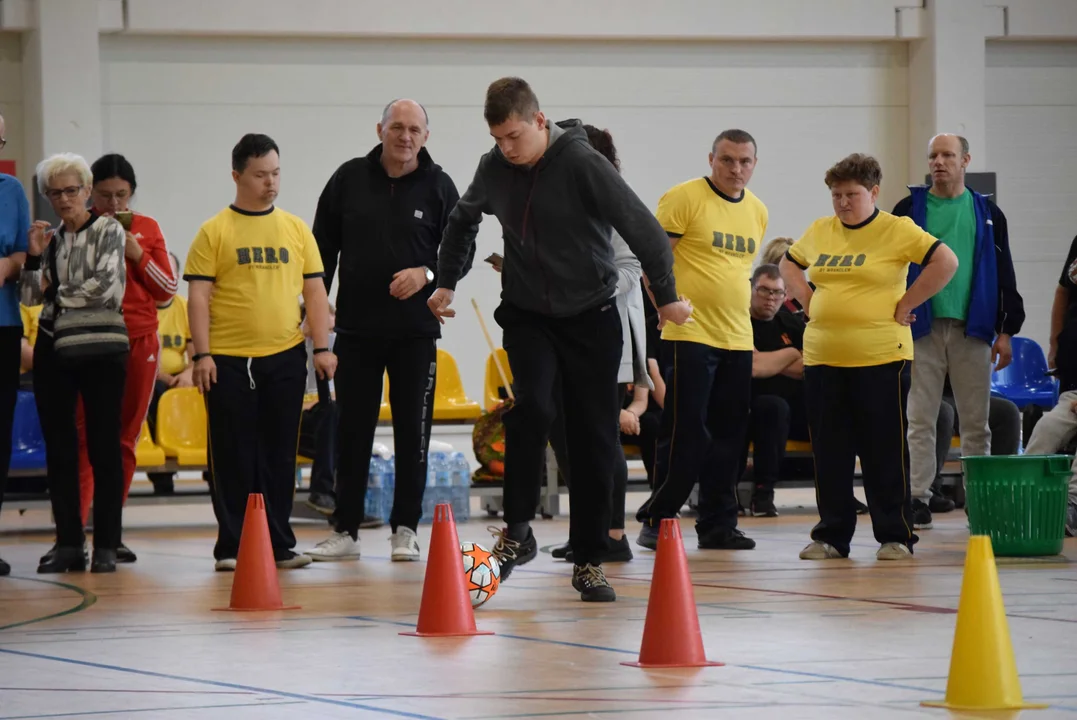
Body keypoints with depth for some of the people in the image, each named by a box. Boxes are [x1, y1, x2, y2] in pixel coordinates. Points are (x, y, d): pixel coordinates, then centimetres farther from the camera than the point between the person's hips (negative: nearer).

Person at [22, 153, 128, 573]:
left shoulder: (108, 231, -1)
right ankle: (68, 542, 9)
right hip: (53, 349, 5)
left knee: (104, 446, -4)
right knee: (59, 447, 5)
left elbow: (107, 287, -13)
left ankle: (106, 546, -2)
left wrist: (58, 293, -2)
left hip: (101, 348, -5)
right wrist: (34, 258, -6)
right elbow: (30, 298, 9)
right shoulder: (50, 238, 13)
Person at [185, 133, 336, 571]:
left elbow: (314, 291, 11)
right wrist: (202, 354, -9)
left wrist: (322, 347, 3)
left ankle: (278, 544, 12)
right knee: (233, 457, 1)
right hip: (229, 360, -3)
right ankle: (231, 547, 6)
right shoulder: (215, 232, 0)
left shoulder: (295, 229, 10)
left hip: (284, 358, 3)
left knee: (280, 456, 6)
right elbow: (198, 296, -2)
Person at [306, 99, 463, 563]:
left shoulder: (438, 186, -1)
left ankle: (405, 529, 10)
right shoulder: (349, 179, 2)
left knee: (412, 430, 2)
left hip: (416, 330, -1)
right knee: (352, 431, 5)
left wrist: (427, 274, -15)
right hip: (356, 328, 1)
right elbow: (324, 245, 8)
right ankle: (345, 530, 10)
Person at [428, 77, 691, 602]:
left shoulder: (582, 163, -18)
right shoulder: (494, 169, -3)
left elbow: (643, 227, -16)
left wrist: (666, 297, -15)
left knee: (594, 439, -1)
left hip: (591, 317, -2)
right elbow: (463, 220, 19)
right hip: (527, 316, 2)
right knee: (530, 407, -24)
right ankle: (517, 531, -13)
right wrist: (447, 282, 18)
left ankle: (588, 562, 8)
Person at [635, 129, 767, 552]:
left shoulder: (757, 211, 13)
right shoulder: (684, 198, -8)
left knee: (728, 436, 8)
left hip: (738, 338, 7)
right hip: (690, 336, -7)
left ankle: (718, 525, 14)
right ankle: (656, 521, 2)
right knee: (685, 433, -7)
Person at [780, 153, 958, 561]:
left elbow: (946, 262, -11)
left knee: (885, 451, -1)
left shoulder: (897, 230, -4)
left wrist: (904, 305, -10)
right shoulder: (819, 232, 12)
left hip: (880, 358, -5)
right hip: (822, 358, 5)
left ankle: (895, 537, 6)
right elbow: (789, 264, 28)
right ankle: (831, 536, 15)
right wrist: (808, 302, 12)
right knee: (829, 451, 8)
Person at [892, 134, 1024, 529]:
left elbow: (1004, 275, 10)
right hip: (923, 328, 0)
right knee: (920, 419, -2)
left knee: (976, 421, 2)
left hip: (972, 330, 1)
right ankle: (920, 497, 1)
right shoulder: (910, 210, 7)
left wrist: (1007, 330, 3)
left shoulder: (986, 214, 9)